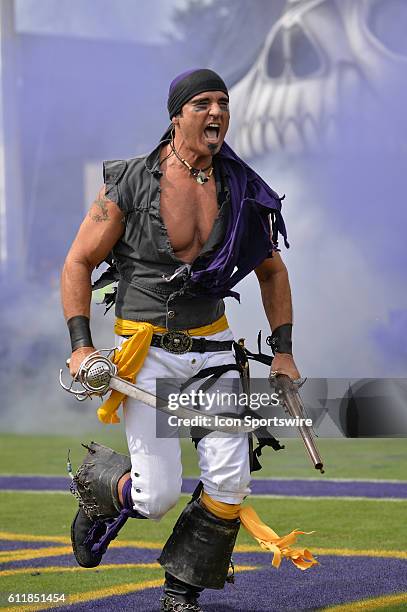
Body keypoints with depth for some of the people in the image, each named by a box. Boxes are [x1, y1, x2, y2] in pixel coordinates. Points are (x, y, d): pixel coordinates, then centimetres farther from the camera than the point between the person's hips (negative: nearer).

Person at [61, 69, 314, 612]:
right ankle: (99, 483, 27)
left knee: (230, 482, -9)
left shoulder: (243, 191, 3)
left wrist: (282, 352, 10)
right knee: (156, 498, -9)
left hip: (212, 347, 4)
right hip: (147, 351, -4)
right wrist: (81, 347, -10)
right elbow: (79, 262, -2)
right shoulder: (129, 183, -8)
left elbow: (271, 271, 16)